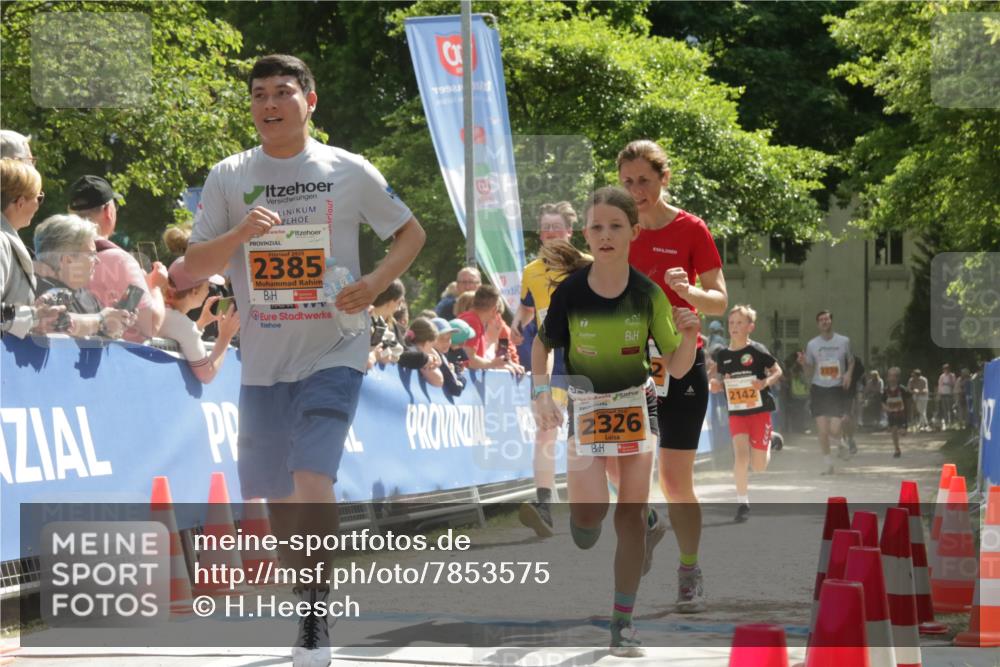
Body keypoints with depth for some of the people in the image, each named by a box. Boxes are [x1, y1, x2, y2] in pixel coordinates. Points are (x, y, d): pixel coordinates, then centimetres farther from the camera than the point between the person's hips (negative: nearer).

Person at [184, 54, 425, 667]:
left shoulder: (349, 171, -1)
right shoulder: (229, 178, 3)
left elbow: (411, 232, 10)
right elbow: (192, 267, 1)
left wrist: (375, 284, -8)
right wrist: (240, 233, -18)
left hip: (333, 352, -3)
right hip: (263, 358, 3)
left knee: (313, 478, -20)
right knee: (275, 493, 11)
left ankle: (316, 618, -11)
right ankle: (310, 606, 32)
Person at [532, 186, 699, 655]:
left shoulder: (648, 295, -10)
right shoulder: (569, 292, -12)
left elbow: (676, 368, -5)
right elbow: (542, 346, 5)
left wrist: (689, 337, -25)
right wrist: (540, 394, -9)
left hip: (636, 406, 1)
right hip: (585, 407, -1)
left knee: (632, 514, -1)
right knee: (590, 511, -15)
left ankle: (623, 621, 6)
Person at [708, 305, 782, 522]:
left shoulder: (757, 351, -9)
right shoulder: (723, 354, 1)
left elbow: (777, 371, 0)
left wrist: (766, 382, -20)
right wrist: (715, 384, -8)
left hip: (759, 410, -2)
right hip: (736, 413, 2)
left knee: (758, 466, 4)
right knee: (741, 454, -18)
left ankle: (767, 443, 40)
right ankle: (742, 503, -9)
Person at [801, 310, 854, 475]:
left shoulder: (844, 341, 1)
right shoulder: (812, 345, 3)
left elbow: (851, 361, 19)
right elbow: (809, 374, 8)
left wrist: (848, 373, -2)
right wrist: (804, 363, -13)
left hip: (837, 389, -1)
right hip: (819, 389, 1)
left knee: (834, 430, -12)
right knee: (822, 431, -5)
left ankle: (839, 442, 24)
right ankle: (827, 463, 10)